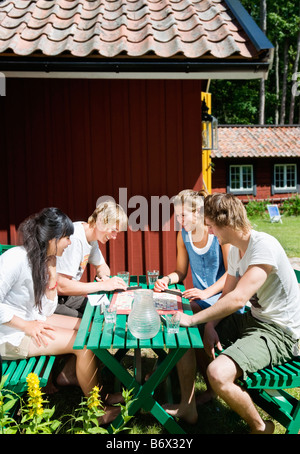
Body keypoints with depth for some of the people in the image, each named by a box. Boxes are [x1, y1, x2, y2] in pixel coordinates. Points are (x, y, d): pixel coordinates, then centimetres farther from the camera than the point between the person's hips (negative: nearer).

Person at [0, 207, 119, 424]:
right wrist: (26, 325, -23)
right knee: (85, 342, -16)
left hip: (33, 321, 8)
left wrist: (51, 280, -7)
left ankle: (69, 374, 23)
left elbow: (44, 313, 7)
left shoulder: (45, 260, 1)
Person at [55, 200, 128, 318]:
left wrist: (105, 277, -5)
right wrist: (103, 285, -28)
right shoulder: (74, 239, -26)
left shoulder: (92, 237, 4)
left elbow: (102, 266, 20)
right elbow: (61, 286, -31)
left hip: (67, 296, 9)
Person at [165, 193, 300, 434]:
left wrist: (193, 319, -23)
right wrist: (210, 326, -6)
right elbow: (227, 294, 11)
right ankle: (188, 406, 19)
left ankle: (259, 426, 0)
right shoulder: (235, 250, 7)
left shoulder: (264, 245, -23)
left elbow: (238, 298, -31)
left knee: (217, 373, -31)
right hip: (252, 320, 10)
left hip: (279, 332, -9)